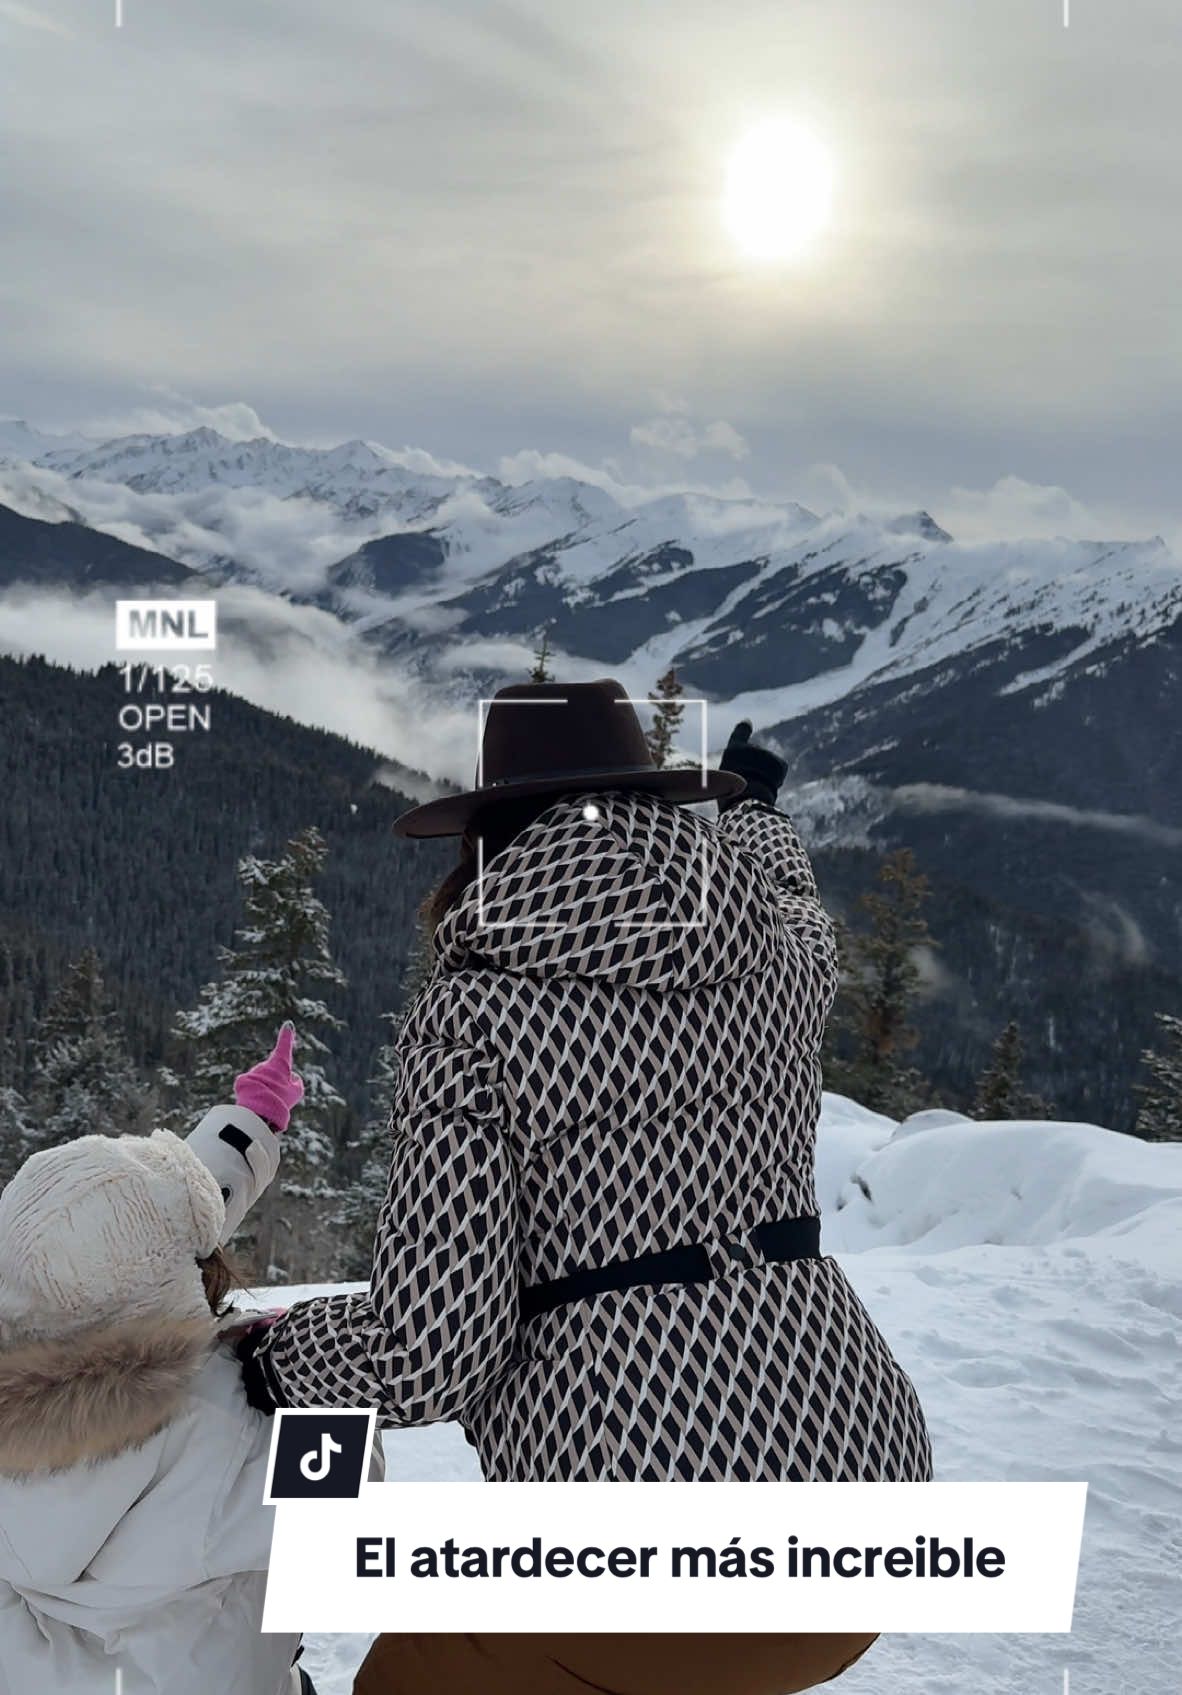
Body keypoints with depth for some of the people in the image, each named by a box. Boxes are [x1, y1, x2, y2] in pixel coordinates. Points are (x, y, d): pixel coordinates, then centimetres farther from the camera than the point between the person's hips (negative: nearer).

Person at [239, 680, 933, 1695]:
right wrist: (754, 801, 50)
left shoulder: (475, 1010, -10)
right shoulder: (782, 958, 4)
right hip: (857, 1468, 6)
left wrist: (283, 1360, 6)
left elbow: (431, 1353, -14)